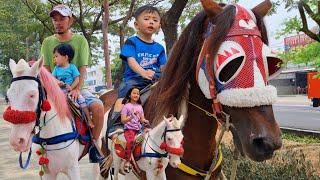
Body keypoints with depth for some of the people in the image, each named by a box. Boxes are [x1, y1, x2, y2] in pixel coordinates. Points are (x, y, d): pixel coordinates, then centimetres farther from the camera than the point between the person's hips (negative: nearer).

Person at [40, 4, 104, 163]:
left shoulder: (80, 40, 5)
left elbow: (83, 69, -4)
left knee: (98, 106, -28)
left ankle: (93, 145, -9)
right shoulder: (48, 42, 9)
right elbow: (46, 69, 5)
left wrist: (77, 89, -19)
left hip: (77, 88, -1)